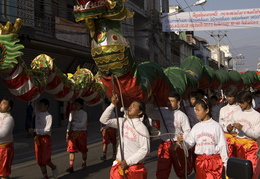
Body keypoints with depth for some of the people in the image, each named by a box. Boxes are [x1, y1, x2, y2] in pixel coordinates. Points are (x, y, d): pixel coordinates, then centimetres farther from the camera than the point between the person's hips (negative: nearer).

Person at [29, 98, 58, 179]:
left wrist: (34, 130, -20)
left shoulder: (49, 116, -11)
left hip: (45, 138, -6)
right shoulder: (37, 112, 6)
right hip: (37, 138, 6)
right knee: (39, 160, 7)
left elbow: (47, 130, -17)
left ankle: (53, 167, 25)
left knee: (45, 160, -7)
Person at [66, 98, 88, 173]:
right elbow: (69, 122, 9)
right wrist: (67, 132, 1)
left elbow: (82, 124, -13)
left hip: (81, 132, -4)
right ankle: (71, 167, -6)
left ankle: (84, 163, 28)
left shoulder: (84, 113, -5)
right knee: (71, 149, -5)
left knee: (83, 149, 8)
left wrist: (73, 123, -9)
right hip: (73, 132, 4)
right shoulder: (72, 113, 11)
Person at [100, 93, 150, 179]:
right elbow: (104, 120, 5)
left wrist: (128, 162, -16)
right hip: (119, 165, 5)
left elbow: (145, 150, -15)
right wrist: (113, 104, -3)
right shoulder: (122, 121, 4)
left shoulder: (142, 128, -13)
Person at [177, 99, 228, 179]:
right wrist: (182, 142, -19)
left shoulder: (216, 126, -4)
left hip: (214, 160, -4)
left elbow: (222, 145, -2)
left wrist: (225, 163, -1)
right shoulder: (196, 127, 7)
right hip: (200, 161, 4)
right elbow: (188, 144, 2)